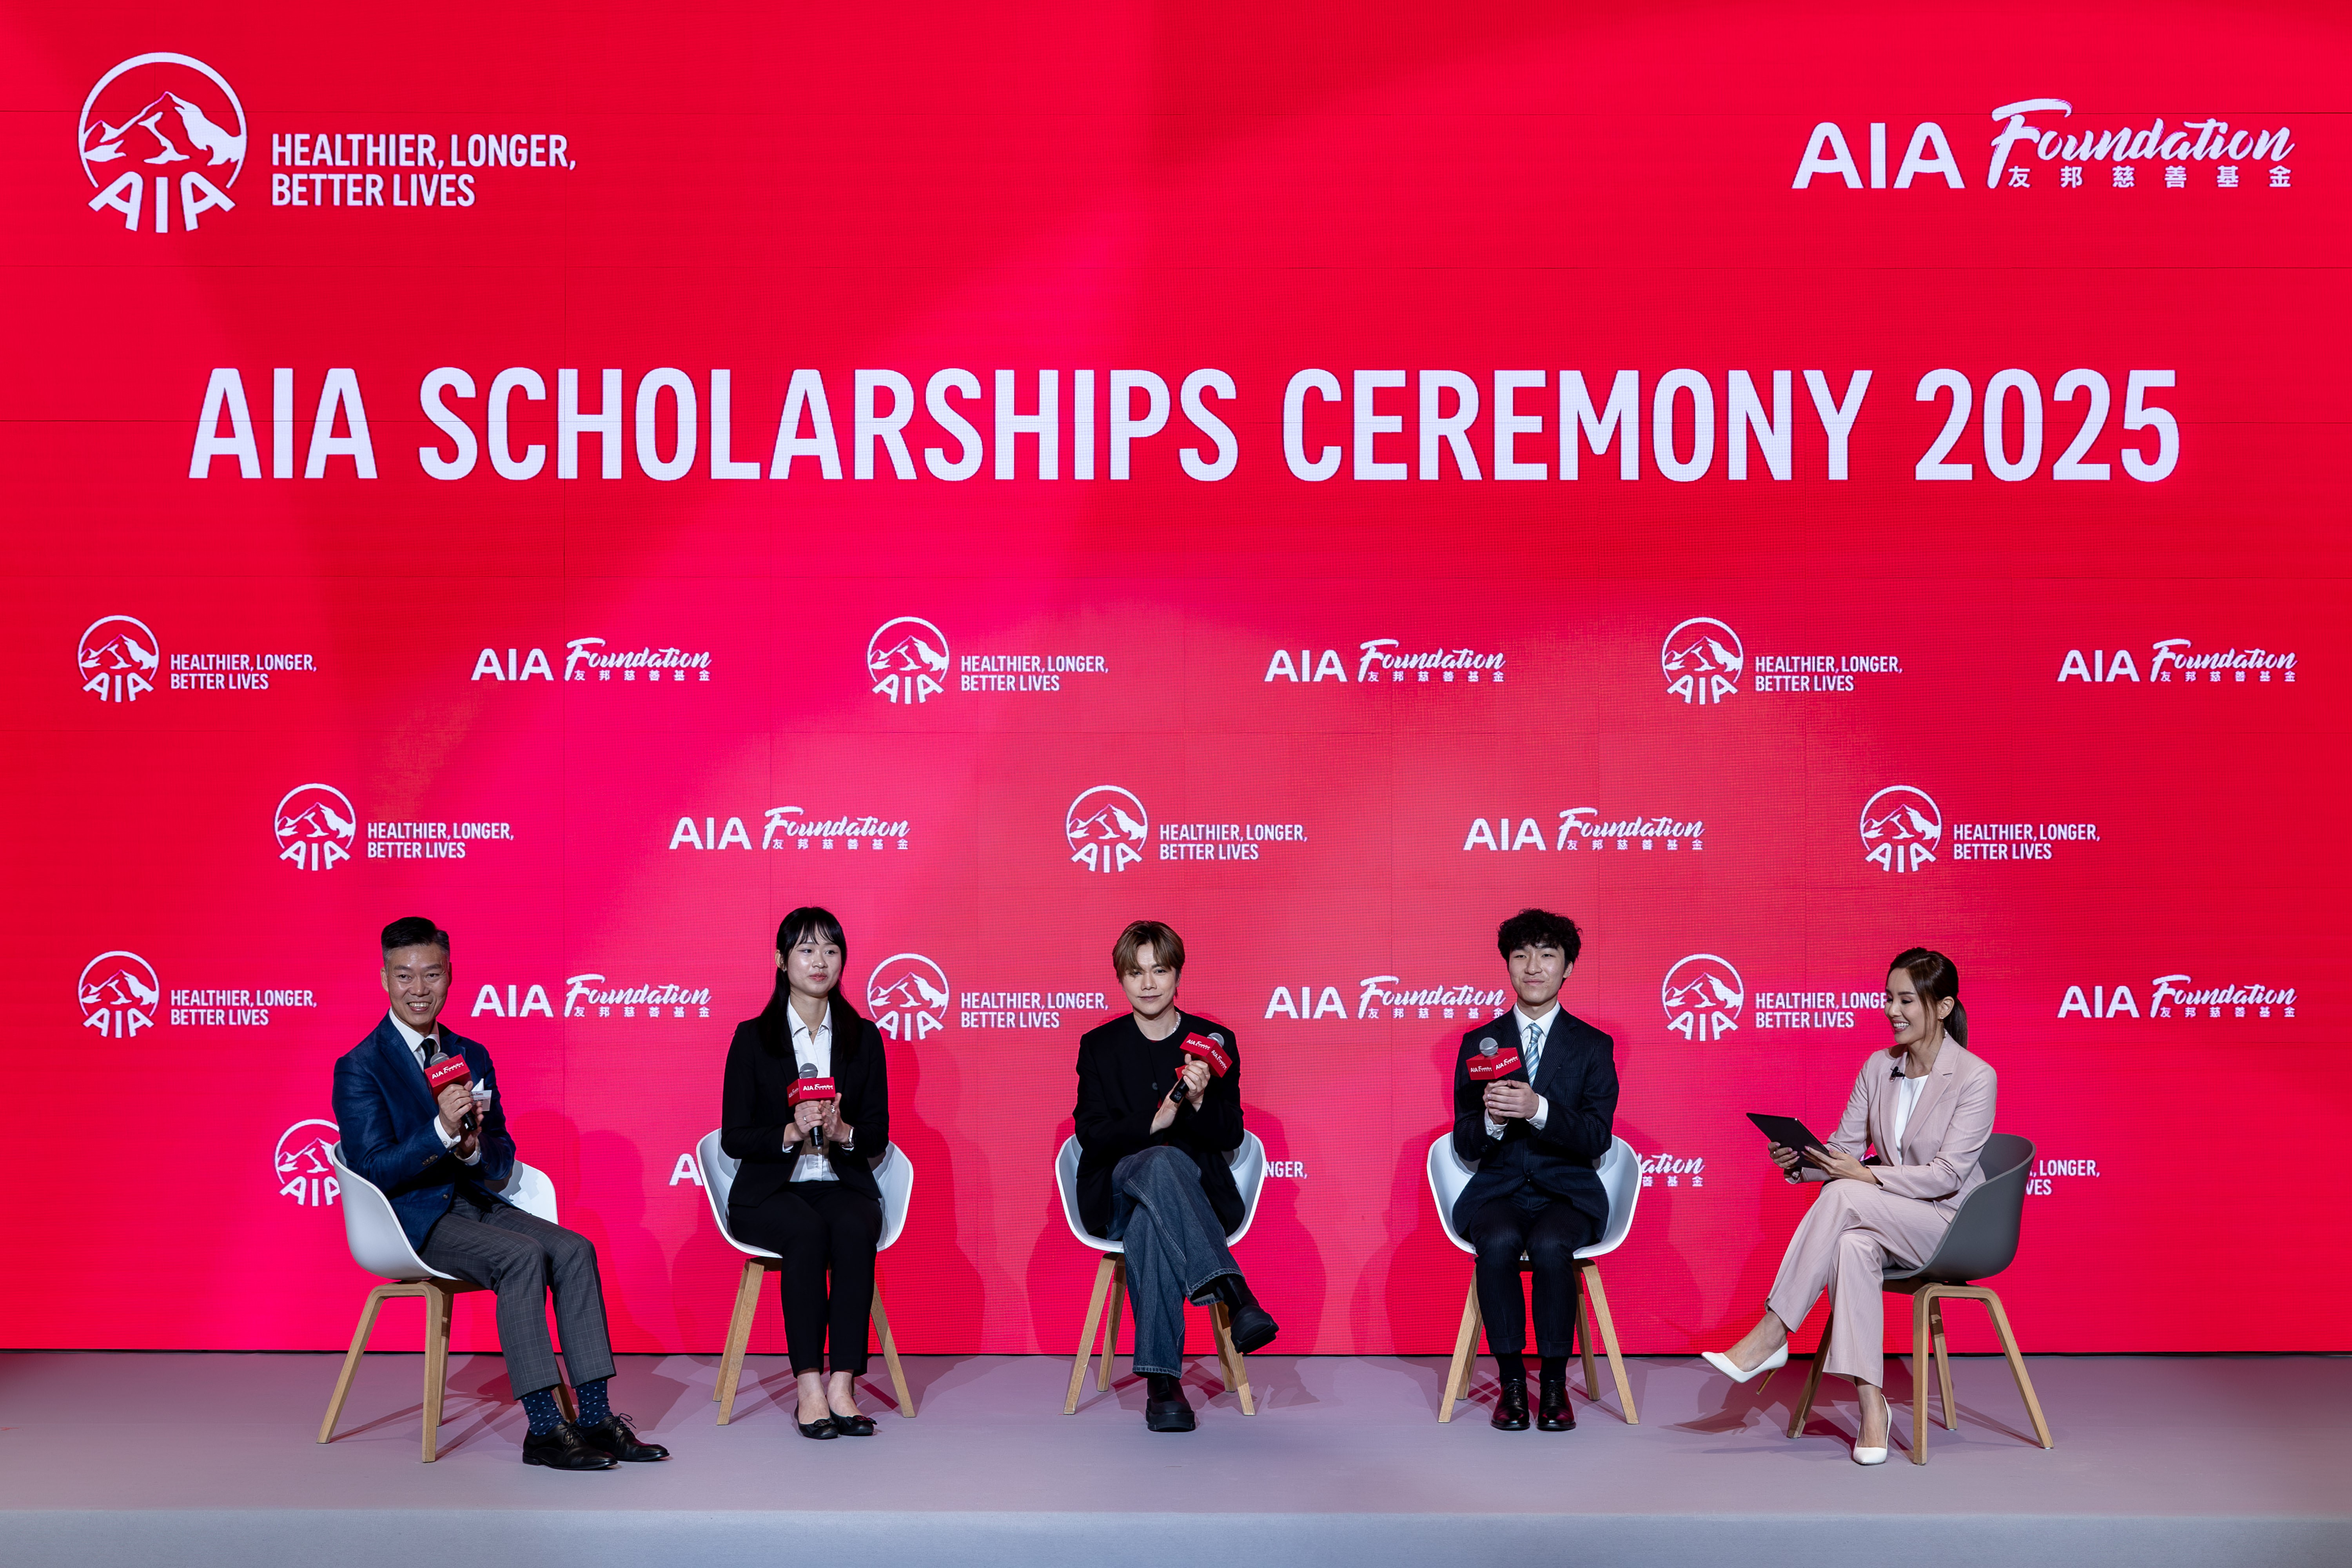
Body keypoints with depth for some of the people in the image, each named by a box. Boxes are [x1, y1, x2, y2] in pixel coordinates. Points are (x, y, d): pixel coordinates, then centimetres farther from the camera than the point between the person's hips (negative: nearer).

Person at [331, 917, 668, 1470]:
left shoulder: (472, 1056, 13)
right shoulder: (359, 1069, -6)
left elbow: (502, 1162, 12)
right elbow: (373, 1171, -16)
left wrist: (473, 1147, -12)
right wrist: (442, 1130, -28)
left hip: (474, 1201, 6)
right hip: (411, 1218, -6)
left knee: (575, 1248, -18)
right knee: (522, 1255, -30)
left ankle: (595, 1417, -18)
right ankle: (544, 1430, -29)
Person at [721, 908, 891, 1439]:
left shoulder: (864, 1037, 10)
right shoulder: (752, 1037, 3)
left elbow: (878, 1135, 8)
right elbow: (734, 1137, -1)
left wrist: (843, 1132, -15)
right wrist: (791, 1132, -19)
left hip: (842, 1183, 2)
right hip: (771, 1191, -2)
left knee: (855, 1229, -33)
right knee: (808, 1232, -35)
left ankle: (843, 1385, -34)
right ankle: (810, 1388, -33)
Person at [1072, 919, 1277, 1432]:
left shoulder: (1214, 1041, 8)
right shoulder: (1099, 1046, 9)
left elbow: (1231, 1136, 3)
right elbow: (1091, 1135, -2)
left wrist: (1199, 1101, -19)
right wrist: (1154, 1124, -21)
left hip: (1199, 1192, 1)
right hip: (1115, 1193, 0)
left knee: (1149, 1219, -38)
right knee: (1161, 1162, -38)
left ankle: (1162, 1382, -45)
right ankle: (1234, 1294, -50)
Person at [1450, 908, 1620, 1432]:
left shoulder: (1593, 1046, 7)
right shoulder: (1478, 1044, 10)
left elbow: (1597, 1139, -5)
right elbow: (1465, 1145, 5)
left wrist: (1538, 1110, -23)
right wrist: (1491, 1119, -19)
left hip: (1568, 1192, -1)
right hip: (1498, 1189, 1)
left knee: (1550, 1245, -34)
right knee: (1499, 1241, -33)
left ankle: (1554, 1385, -17)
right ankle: (1511, 1383, -19)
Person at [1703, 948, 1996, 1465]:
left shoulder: (1975, 1077, -10)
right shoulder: (1878, 1067, 8)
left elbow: (1948, 1174, -17)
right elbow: (1844, 1148, 6)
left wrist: (1868, 1176, -27)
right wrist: (1800, 1161, -16)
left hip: (1951, 1223, -5)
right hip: (1882, 1221, 5)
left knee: (1843, 1196, -32)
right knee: (1852, 1246, -34)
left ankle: (1771, 1335, -28)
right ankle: (1871, 1404, -32)